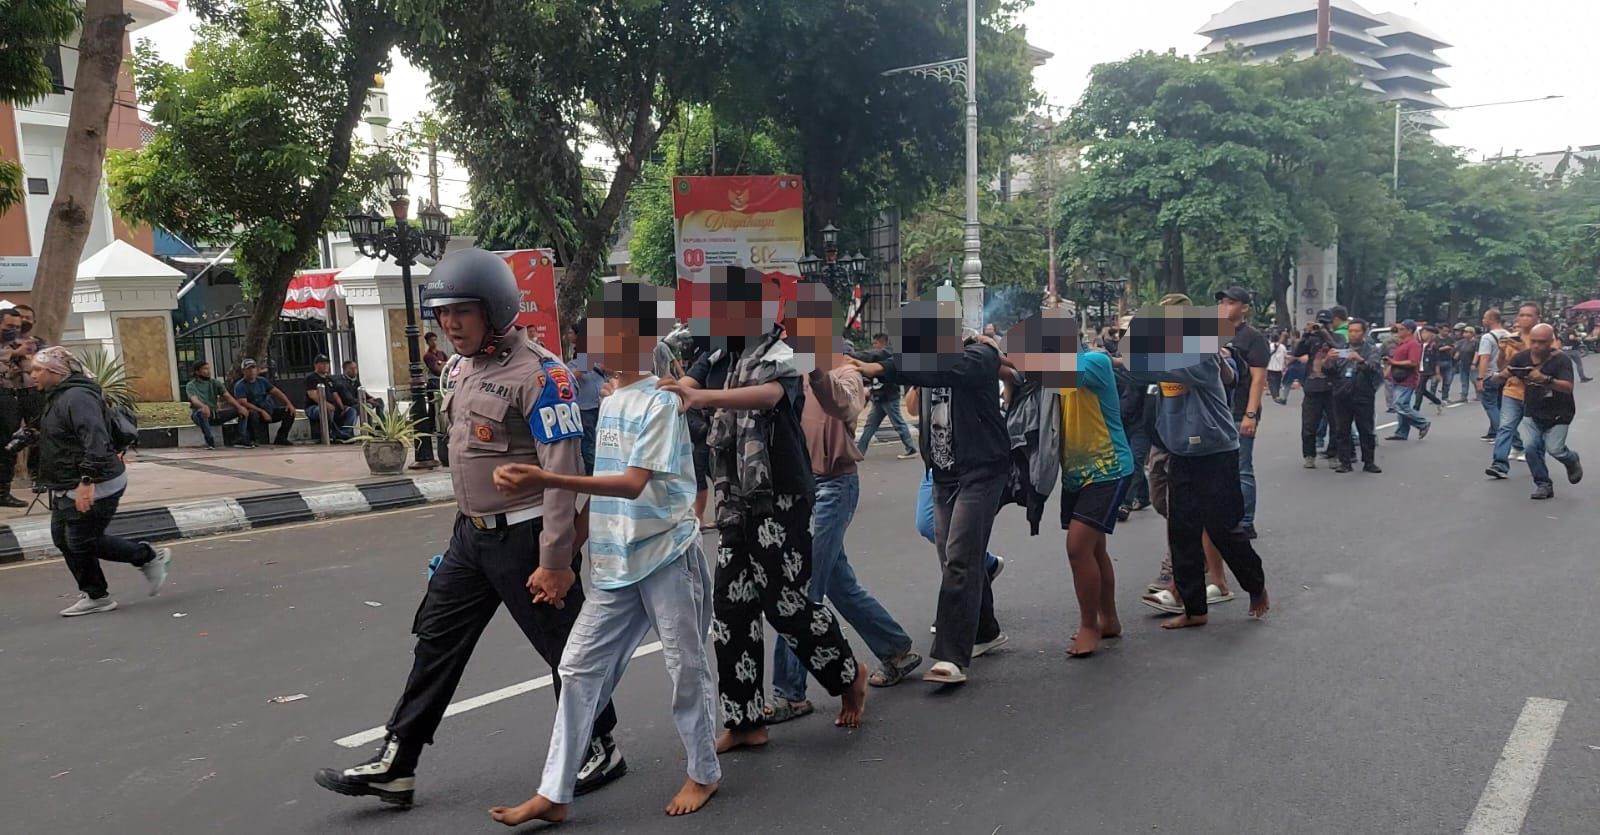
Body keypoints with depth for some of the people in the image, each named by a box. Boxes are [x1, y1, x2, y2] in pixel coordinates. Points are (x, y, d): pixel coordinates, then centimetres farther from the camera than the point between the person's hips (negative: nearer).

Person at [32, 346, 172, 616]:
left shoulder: (76, 397, -20)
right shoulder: (59, 396, 14)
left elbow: (95, 439, -30)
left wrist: (87, 480, -35)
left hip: (94, 486, -11)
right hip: (69, 487, 11)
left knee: (82, 542, -5)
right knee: (64, 540, 11)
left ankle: (150, 557, 10)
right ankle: (95, 596, 18)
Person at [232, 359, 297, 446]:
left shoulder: (262, 381, 11)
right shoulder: (240, 386, -8)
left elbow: (276, 392, 8)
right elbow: (243, 403, -21)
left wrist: (289, 403, -8)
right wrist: (261, 411, -30)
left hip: (268, 412, 6)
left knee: (289, 412, -9)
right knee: (253, 414, -40)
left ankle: (281, 438, -3)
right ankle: (259, 441, -25)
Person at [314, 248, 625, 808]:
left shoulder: (537, 373, -18)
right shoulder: (459, 368, 9)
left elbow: (563, 472, -22)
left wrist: (555, 561, -23)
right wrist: (466, 526, 21)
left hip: (526, 537, -8)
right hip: (470, 535, 9)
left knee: (564, 648, 5)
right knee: (437, 641, 12)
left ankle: (599, 751, 25)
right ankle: (394, 765, 22)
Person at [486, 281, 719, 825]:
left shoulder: (660, 401, -14)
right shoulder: (607, 400, 10)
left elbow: (634, 484, -24)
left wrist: (546, 481, -31)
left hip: (668, 558, -7)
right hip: (616, 565, 7)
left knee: (686, 669, 7)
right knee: (579, 669, 6)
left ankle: (704, 774, 27)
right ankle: (554, 794, 14)